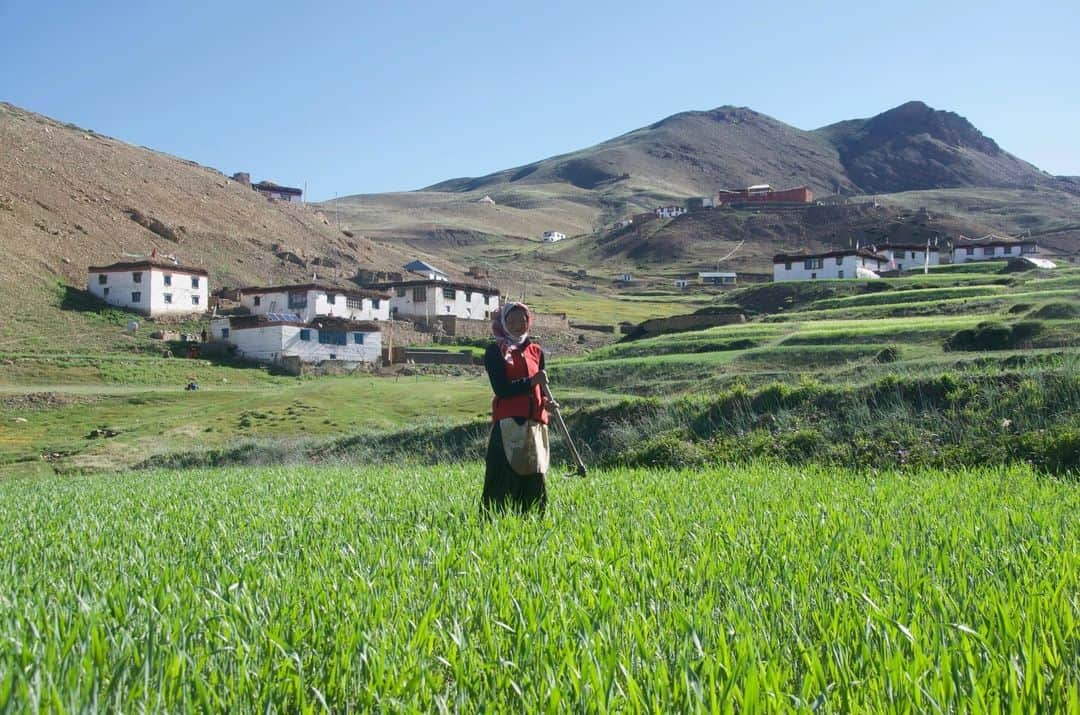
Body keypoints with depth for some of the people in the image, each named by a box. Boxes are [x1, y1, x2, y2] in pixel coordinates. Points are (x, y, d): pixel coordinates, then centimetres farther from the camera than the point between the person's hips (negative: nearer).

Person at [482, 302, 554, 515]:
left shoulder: (535, 351, 17)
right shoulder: (495, 352, 1)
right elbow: (501, 389, -10)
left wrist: (545, 402, 2)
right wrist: (531, 382, -20)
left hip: (535, 423, 5)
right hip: (508, 423, -5)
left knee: (534, 480, 6)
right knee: (506, 480, -10)